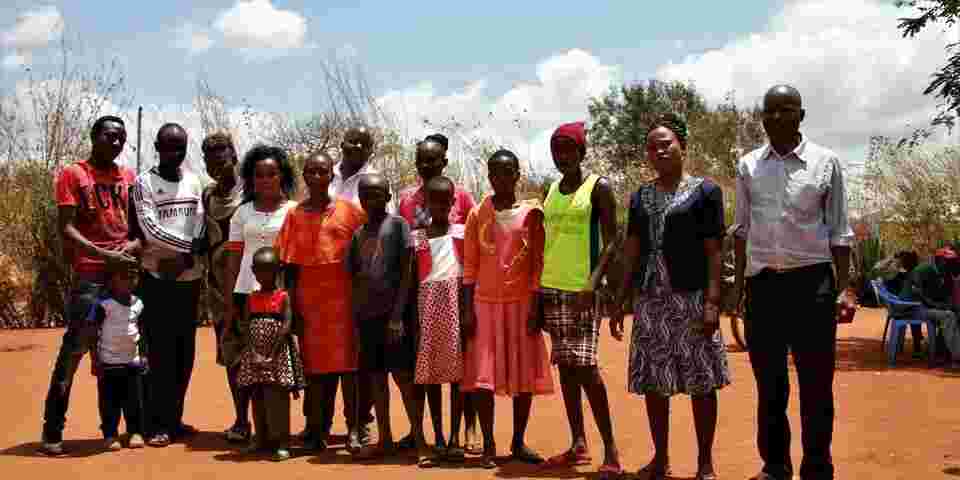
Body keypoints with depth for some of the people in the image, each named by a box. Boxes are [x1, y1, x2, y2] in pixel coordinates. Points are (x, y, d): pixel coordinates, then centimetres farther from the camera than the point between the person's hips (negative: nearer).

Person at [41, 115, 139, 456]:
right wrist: (104, 255, -17)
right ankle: (52, 430, 0)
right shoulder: (73, 175, 2)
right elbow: (66, 228, -6)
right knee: (74, 349, -6)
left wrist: (135, 244, -8)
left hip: (129, 270, 5)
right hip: (90, 274, -4)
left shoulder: (129, 177, 15)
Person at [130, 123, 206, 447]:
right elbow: (149, 229, -14)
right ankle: (160, 424, 3)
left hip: (190, 277, 5)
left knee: (185, 351, 8)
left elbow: (201, 226, 2)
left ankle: (175, 418, 17)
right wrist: (188, 245, -14)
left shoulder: (194, 182, 9)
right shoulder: (144, 182, -4)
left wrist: (185, 258, -12)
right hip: (157, 277, -4)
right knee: (161, 352, -3)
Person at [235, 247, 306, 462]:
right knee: (257, 399, 9)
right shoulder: (251, 298, 8)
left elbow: (287, 327, -10)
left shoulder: (283, 297, -4)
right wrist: (254, 354, -9)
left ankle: (281, 441, -3)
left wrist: (272, 354, -15)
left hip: (278, 355, -5)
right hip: (254, 356, 5)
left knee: (277, 400, -7)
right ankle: (262, 438, 19)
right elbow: (247, 328, 4)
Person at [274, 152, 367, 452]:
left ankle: (353, 429, 1)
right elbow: (290, 265, 7)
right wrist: (292, 306, 0)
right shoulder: (295, 215, 8)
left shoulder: (350, 211, 3)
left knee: (347, 363, -3)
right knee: (315, 365, 4)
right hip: (309, 299, 2)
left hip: (343, 297, -2)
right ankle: (318, 428, 10)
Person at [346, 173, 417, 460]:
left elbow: (407, 272, -7)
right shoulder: (358, 235, 14)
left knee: (403, 374, -7)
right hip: (366, 314, 6)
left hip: (393, 311, -6)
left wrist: (397, 315, -14)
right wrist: (355, 318, 9)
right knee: (375, 377, 9)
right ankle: (385, 440, 16)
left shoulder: (397, 225, -2)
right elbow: (354, 277, 16)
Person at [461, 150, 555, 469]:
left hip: (521, 303, 0)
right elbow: (469, 266, 3)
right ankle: (488, 444, 4)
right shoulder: (477, 215, 5)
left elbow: (537, 263, -1)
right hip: (484, 303, 1)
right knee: (482, 374, -3)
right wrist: (467, 310, -4)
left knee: (524, 373, 3)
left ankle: (519, 442, 14)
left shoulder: (531, 212, 1)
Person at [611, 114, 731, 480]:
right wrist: (620, 303, 9)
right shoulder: (640, 196, 12)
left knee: (700, 382, -1)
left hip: (690, 298, -4)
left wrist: (712, 301, -14)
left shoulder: (704, 191, 0)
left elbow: (714, 251, -5)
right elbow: (632, 253, 14)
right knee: (652, 383, 7)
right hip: (649, 300, 5)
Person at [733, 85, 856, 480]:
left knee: (816, 384, 2)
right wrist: (738, 286, 8)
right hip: (763, 282, 2)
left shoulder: (825, 162, 0)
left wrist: (843, 289, -5)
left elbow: (839, 231, 2)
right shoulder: (748, 165, 7)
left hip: (812, 280, -2)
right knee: (769, 382, 10)